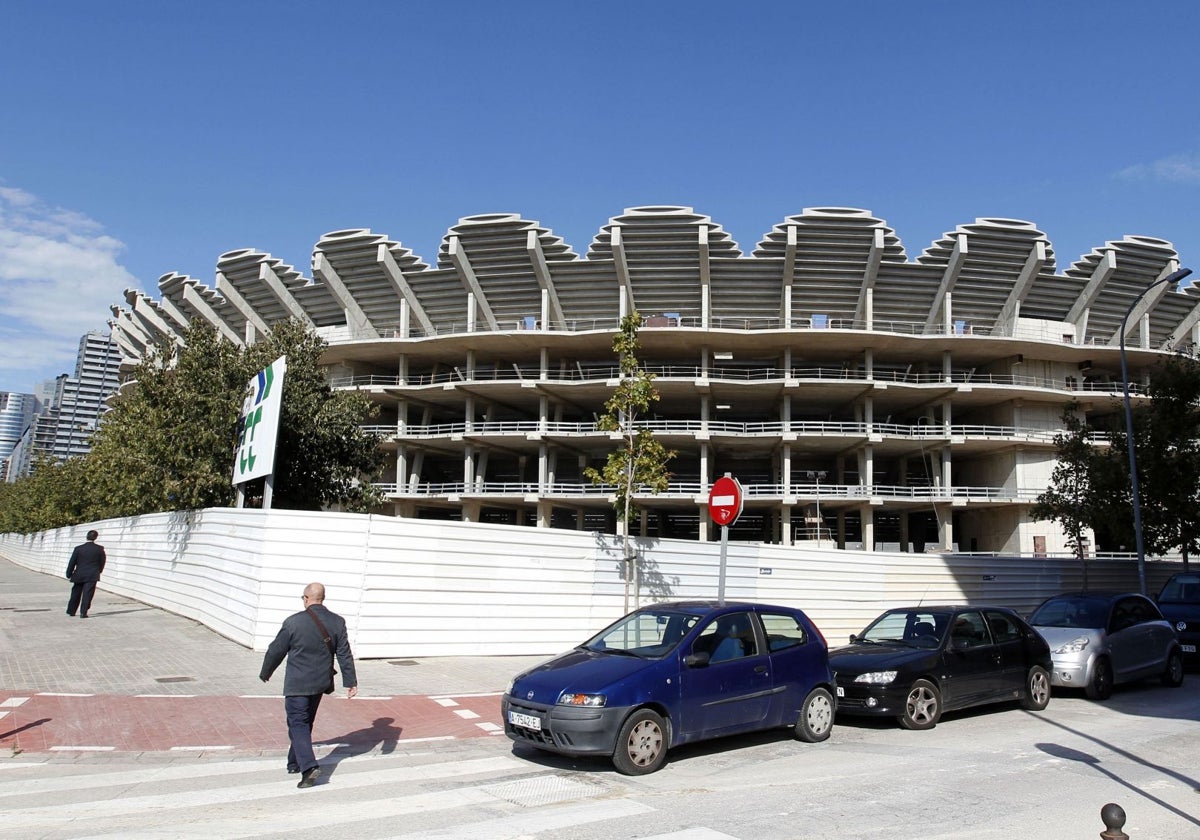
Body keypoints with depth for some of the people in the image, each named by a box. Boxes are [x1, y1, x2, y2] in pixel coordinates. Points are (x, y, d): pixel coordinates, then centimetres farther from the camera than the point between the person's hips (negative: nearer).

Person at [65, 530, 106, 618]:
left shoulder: (78, 548, -4)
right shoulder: (100, 549, -5)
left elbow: (72, 563, 0)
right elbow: (103, 561, 4)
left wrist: (69, 574, 10)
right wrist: (98, 571, 20)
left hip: (79, 575, 2)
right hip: (92, 576, -2)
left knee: (76, 594, 16)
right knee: (87, 594, -1)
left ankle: (71, 611, 26)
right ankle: (83, 612, -6)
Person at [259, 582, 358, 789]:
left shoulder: (294, 622, -14)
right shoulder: (337, 622, -4)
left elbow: (276, 651, -3)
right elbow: (345, 654, -2)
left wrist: (265, 673, 14)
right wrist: (350, 681, 4)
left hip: (297, 684, -5)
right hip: (321, 683, 5)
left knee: (298, 724, -1)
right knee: (305, 723, 20)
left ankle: (309, 766, -16)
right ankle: (295, 762, 31)